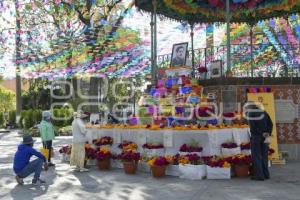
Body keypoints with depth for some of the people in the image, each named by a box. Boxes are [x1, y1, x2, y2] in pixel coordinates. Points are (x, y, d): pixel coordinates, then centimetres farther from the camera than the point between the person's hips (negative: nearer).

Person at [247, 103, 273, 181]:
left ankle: (259, 175, -4)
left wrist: (262, 133, -13)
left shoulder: (250, 113, -4)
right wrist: (268, 133, -4)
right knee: (264, 155, 14)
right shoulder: (264, 112, 13)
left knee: (256, 156, 0)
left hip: (256, 136, -5)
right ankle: (266, 174, 17)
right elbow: (270, 123, 5)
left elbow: (253, 127, -15)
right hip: (264, 137, 5)